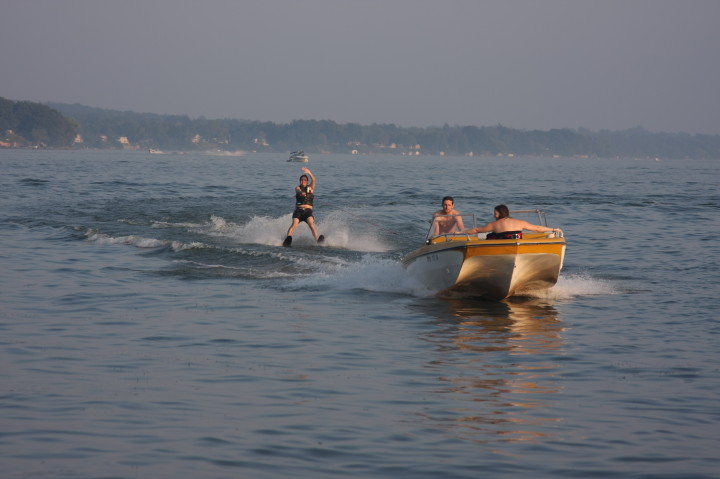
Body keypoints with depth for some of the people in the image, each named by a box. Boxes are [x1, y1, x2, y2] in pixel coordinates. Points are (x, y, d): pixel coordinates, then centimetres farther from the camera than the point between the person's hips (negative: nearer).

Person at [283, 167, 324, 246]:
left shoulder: (310, 188, 15)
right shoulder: (298, 187, 12)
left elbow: (314, 181, -3)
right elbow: (298, 190, -12)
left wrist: (309, 173, -21)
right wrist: (301, 192, -37)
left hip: (308, 211, 0)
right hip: (298, 211, 0)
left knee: (311, 223, -25)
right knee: (294, 223, -24)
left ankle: (318, 240, -38)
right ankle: (288, 238, -39)